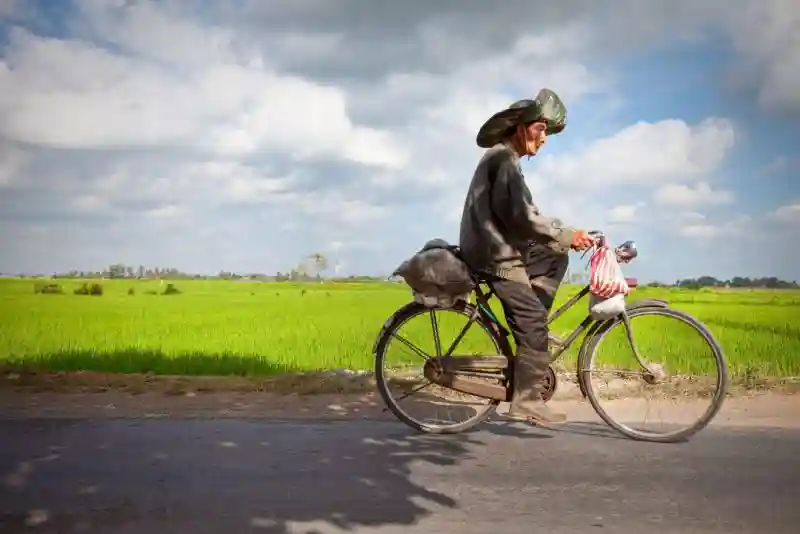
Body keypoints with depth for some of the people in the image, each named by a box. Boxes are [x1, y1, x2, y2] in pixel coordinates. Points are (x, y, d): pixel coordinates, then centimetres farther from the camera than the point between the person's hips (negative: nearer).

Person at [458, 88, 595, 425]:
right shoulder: (503, 158, -14)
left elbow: (523, 214, 18)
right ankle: (526, 402, -4)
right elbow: (521, 216, -24)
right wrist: (567, 235, -18)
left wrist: (564, 235, 9)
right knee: (534, 324, -9)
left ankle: (528, 328, 8)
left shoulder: (503, 158, 19)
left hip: (500, 248, 10)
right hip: (496, 254, -10)